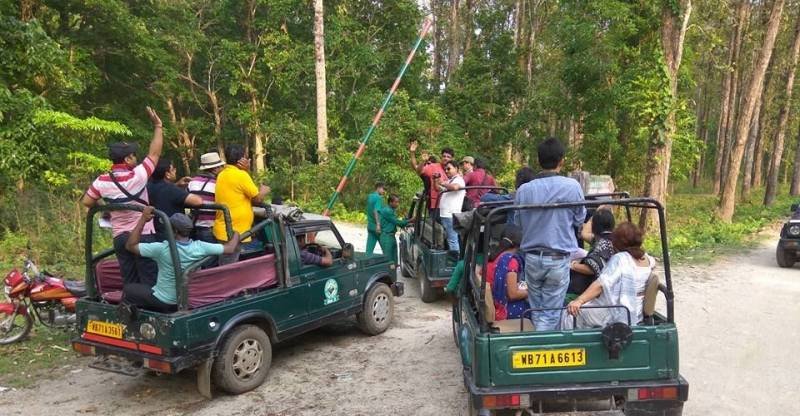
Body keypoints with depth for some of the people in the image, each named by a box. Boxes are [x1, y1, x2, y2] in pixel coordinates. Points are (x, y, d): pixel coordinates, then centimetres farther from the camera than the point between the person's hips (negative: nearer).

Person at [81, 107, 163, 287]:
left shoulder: (102, 181, -2)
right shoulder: (138, 175, -15)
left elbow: (86, 201, 7)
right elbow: (154, 154, -6)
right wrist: (158, 126, -1)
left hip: (119, 237, 5)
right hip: (143, 236, -5)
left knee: (129, 282, 11)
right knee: (149, 282, -1)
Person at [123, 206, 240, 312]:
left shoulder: (162, 249, -26)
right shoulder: (200, 248, -18)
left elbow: (130, 245, -15)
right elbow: (230, 248, -10)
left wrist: (143, 219, -17)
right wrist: (237, 233, 9)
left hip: (164, 302, -4)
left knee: (128, 290, 18)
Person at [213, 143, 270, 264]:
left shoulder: (223, 174, 12)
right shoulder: (241, 175, -15)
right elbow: (258, 199, -9)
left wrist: (247, 170, 2)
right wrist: (263, 191, 12)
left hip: (224, 230, 9)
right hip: (232, 233, -9)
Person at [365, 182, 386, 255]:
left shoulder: (369, 197, 13)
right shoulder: (378, 198, -13)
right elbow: (376, 211, -25)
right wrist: (378, 224, -31)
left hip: (370, 226, 8)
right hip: (377, 228, -8)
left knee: (369, 250, 6)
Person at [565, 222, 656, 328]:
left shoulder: (620, 259, -19)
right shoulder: (647, 259, 4)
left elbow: (601, 284, -32)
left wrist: (579, 301, -41)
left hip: (617, 316, -9)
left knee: (571, 312, -6)